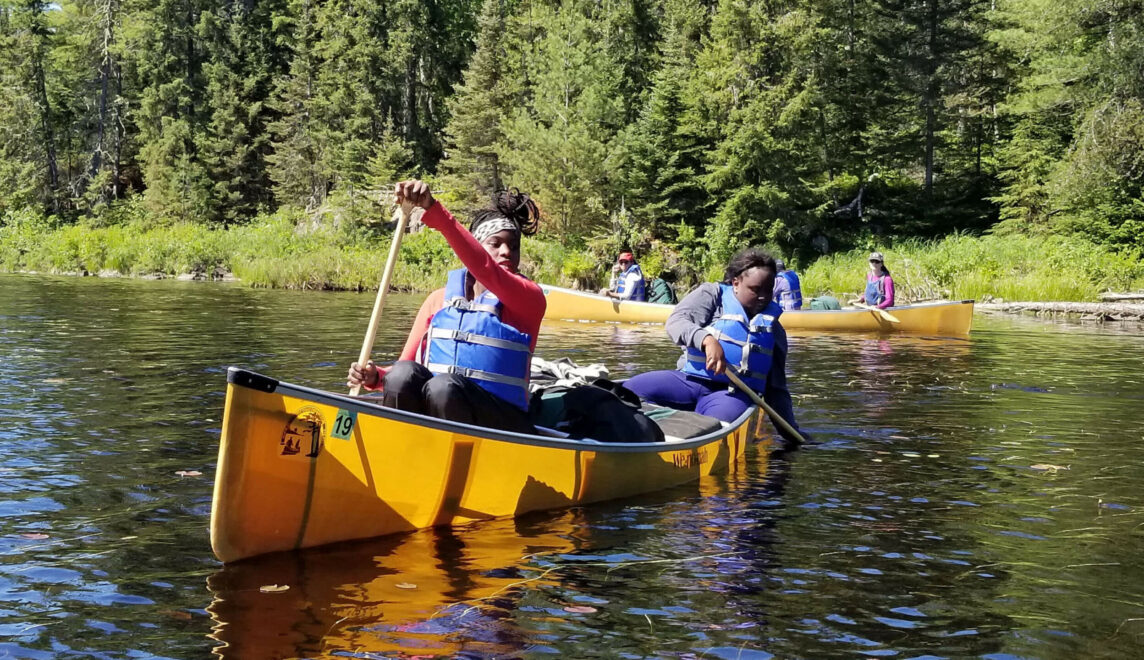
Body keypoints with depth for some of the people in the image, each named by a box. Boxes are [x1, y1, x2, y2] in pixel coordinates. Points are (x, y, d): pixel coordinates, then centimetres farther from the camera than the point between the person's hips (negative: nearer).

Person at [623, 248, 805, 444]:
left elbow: (777, 388, 25)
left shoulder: (774, 328, 21)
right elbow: (676, 321, -9)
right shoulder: (712, 294, 10)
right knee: (632, 389, -27)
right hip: (691, 381, -1)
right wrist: (707, 339, -30)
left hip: (735, 393, 1)